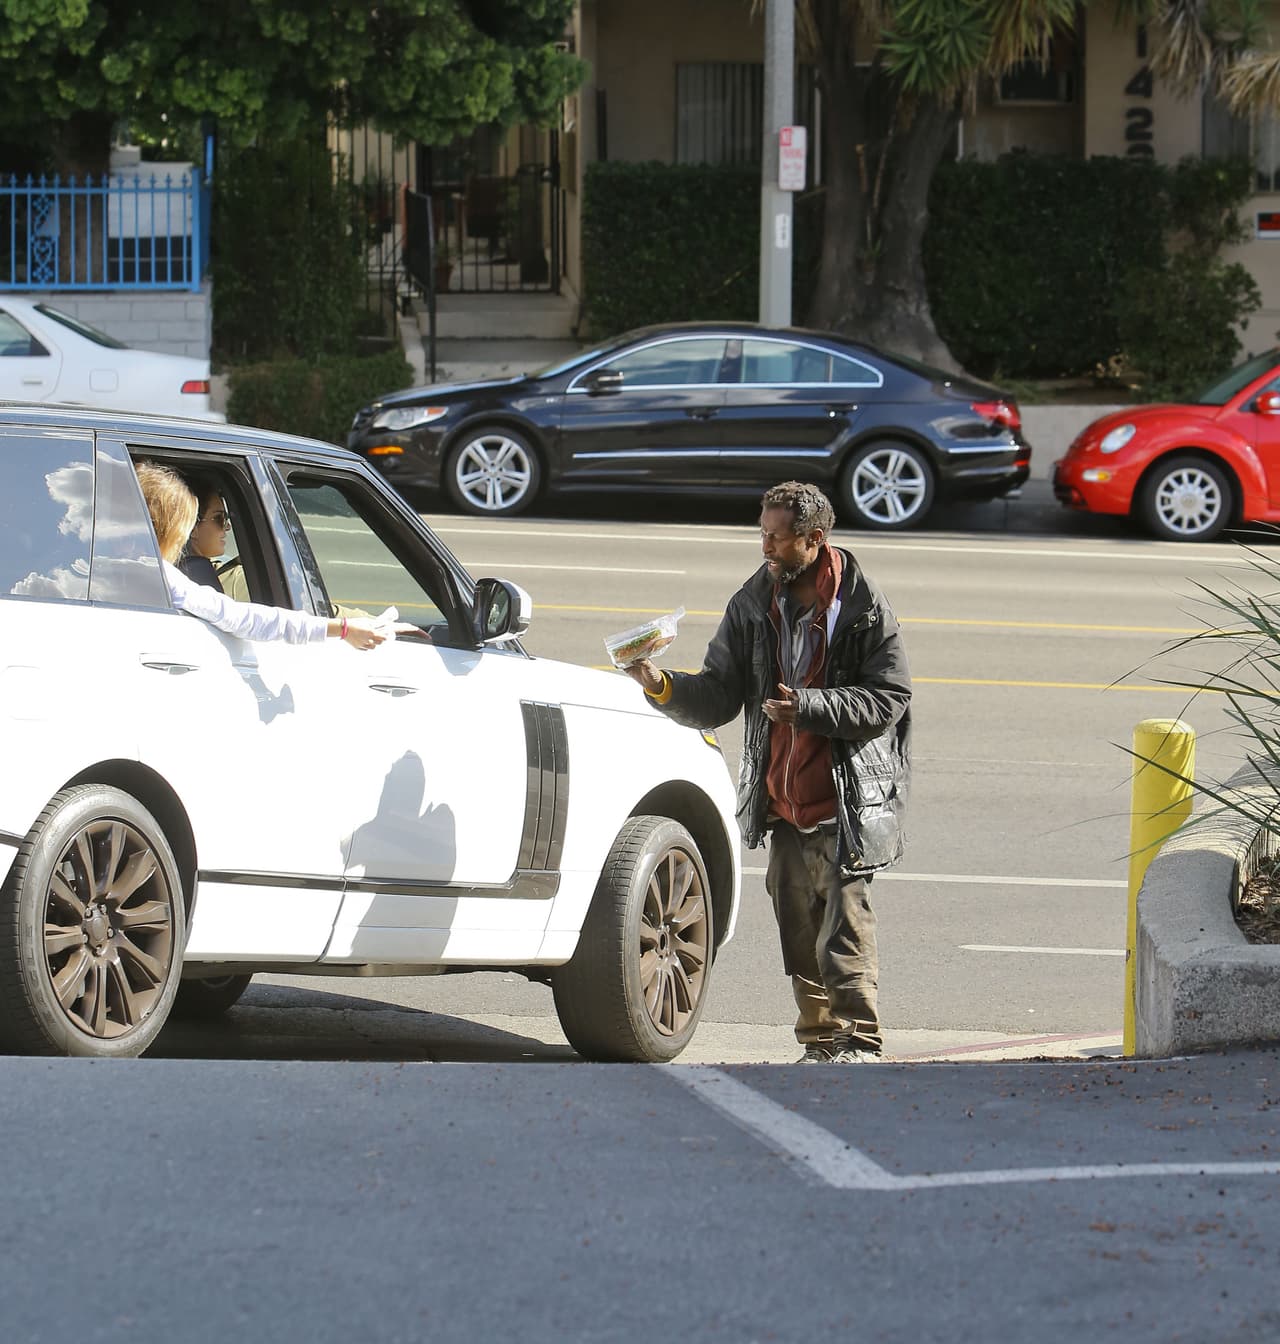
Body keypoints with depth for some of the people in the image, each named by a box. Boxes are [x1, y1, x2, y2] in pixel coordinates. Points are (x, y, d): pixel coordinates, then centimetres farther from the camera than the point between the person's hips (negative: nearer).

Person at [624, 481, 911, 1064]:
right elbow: (717, 700, 5)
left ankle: (858, 1043, -4)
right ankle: (820, 1043, 22)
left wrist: (808, 706, -23)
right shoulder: (753, 606, 6)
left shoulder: (863, 607, -8)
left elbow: (888, 699, -10)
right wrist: (663, 687, -14)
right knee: (799, 935, 10)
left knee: (844, 933, -11)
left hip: (847, 806, -5)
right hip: (783, 806, 5)